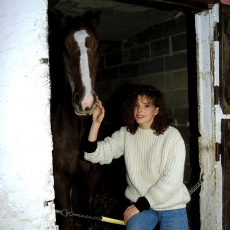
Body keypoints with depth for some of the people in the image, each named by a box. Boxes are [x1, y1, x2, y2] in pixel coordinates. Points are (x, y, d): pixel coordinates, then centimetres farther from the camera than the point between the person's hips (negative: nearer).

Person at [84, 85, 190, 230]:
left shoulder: (172, 136, -13)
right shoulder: (126, 134, -2)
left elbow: (172, 179, -16)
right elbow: (94, 155, -8)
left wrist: (141, 204, -15)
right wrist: (96, 123, -20)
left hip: (172, 206, -2)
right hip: (139, 203, 2)